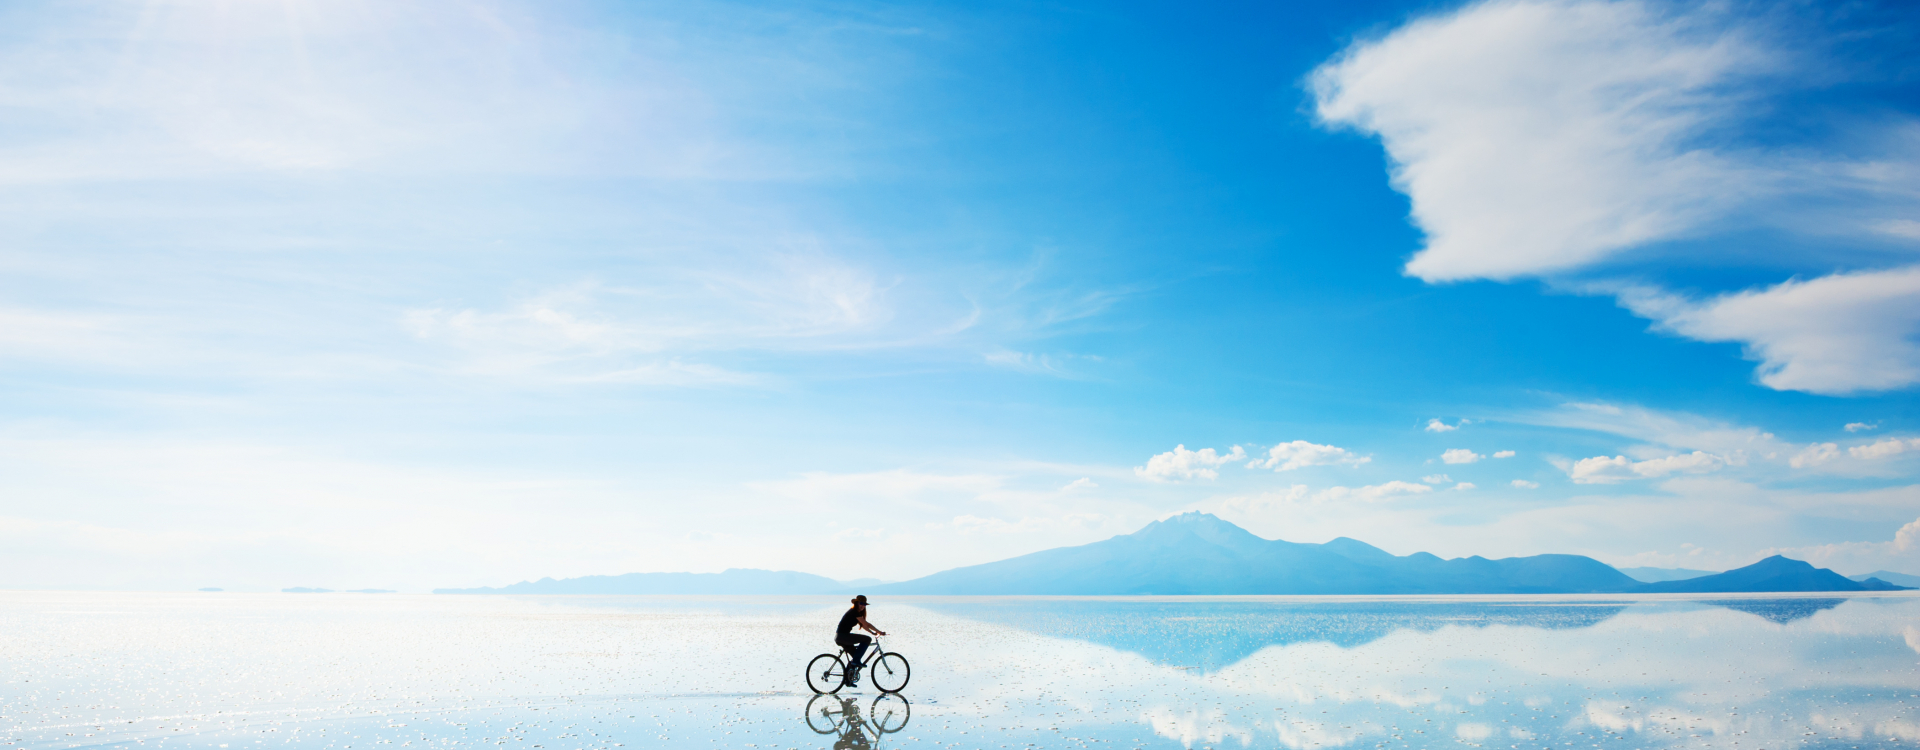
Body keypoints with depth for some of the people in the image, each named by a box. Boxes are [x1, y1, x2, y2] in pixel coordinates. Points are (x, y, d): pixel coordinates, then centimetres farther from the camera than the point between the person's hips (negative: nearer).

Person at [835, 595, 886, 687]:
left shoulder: (856, 612, 18)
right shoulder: (854, 612, -13)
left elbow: (863, 625, 22)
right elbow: (866, 624, -14)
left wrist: (874, 632, 15)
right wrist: (879, 632, -8)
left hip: (840, 637, 10)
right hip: (842, 636, -10)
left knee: (856, 656, 16)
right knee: (867, 639, -14)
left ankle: (848, 679, 21)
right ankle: (856, 660, -10)